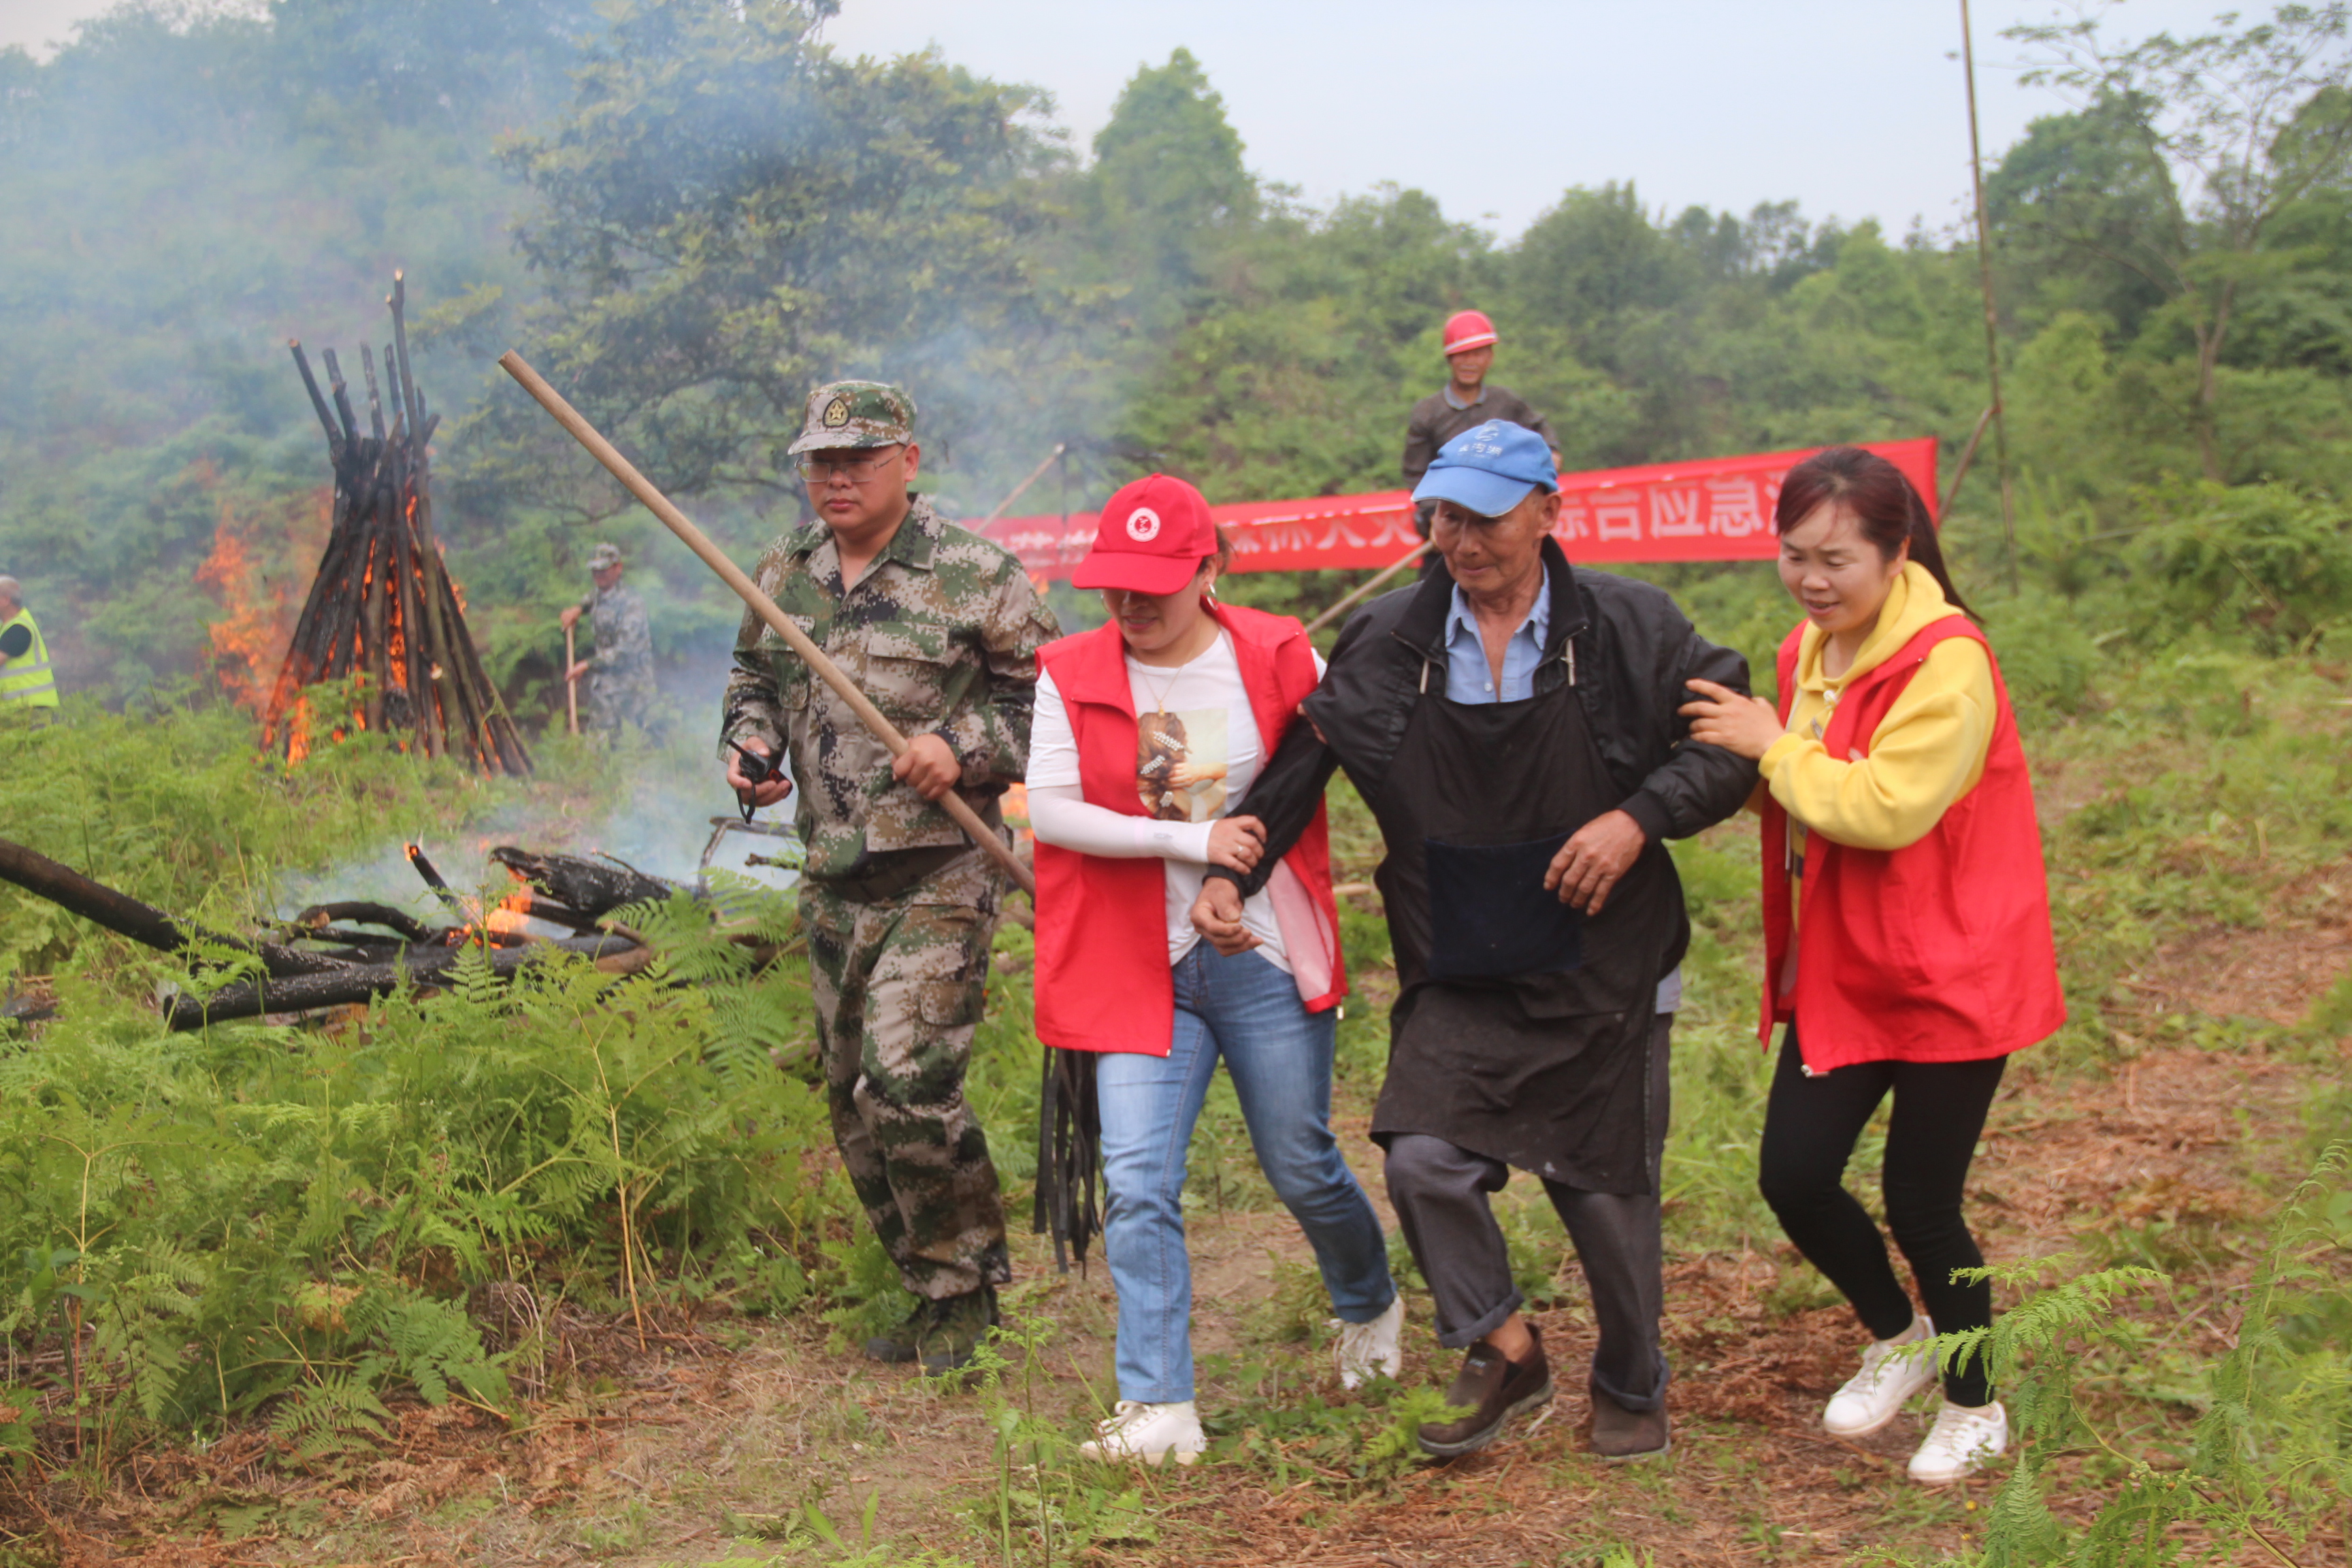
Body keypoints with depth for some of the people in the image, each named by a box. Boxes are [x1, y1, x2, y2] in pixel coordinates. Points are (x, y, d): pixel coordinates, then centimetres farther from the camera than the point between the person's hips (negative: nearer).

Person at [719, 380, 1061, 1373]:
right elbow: (753, 676, 25)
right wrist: (748, 742, 5)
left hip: (938, 877, -6)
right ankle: (934, 1289, 26)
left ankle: (967, 1283, 6)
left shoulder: (977, 576, -8)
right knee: (852, 1100, 11)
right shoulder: (784, 574, 10)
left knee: (906, 1084, -15)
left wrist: (963, 747, -17)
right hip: (831, 877, 7)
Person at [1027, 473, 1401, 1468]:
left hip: (1266, 961, 0)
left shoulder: (1279, 658, -2)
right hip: (1140, 967, 1)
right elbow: (1049, 811, -10)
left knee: (1302, 1169, 11)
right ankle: (1159, 1409, -1)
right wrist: (1189, 841, -16)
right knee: (1137, 1184, -9)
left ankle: (1370, 1303, 42)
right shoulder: (1072, 676, -1)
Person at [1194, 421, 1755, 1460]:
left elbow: (1732, 742, -1)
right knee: (1423, 1161, -13)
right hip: (1457, 976, 2)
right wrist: (1229, 869, -1)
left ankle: (1632, 1388, 33)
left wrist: (1640, 817, -16)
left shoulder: (1630, 627, -5)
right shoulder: (1385, 643, 0)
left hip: (1605, 968, -1)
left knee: (1607, 1190, 7)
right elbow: (1298, 761, 10)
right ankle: (1505, 1355, 12)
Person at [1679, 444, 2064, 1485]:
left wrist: (1772, 745, -19)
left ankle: (1976, 1407, 28)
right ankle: (1897, 1337, 33)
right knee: (1793, 1173, 4)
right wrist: (1752, 755, 3)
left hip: (1946, 978, -7)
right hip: (1837, 969, 7)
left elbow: (1886, 808, -29)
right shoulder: (1810, 648, 7)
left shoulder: (1947, 661, -20)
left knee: (1920, 1202, 2)